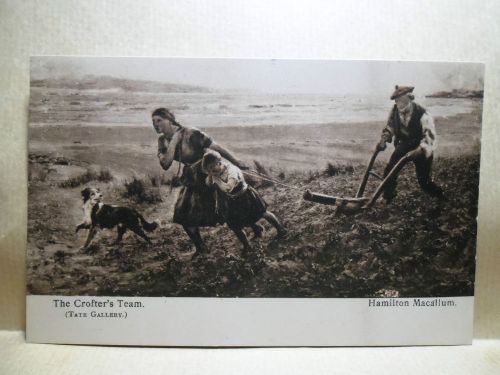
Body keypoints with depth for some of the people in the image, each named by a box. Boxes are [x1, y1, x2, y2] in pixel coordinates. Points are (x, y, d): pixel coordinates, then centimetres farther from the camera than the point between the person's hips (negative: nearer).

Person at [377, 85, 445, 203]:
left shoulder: (422, 115, -29)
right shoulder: (395, 111, -15)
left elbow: (430, 137, -31)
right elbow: (390, 126, 4)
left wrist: (419, 151, -47)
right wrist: (384, 139, -10)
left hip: (422, 149, -4)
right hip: (405, 144, 4)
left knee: (424, 180, 0)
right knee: (390, 171, -10)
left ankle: (441, 196, 29)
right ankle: (387, 198, 8)